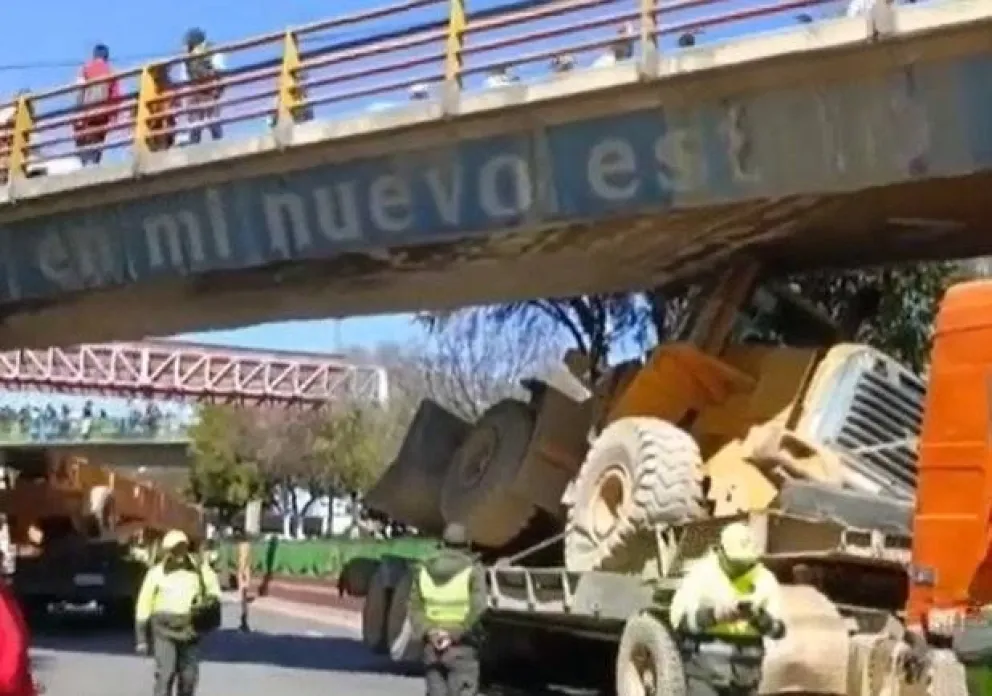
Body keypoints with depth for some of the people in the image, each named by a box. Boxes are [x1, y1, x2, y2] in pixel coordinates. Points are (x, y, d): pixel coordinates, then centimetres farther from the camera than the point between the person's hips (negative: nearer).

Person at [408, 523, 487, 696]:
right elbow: (477, 609, -17)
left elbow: (415, 607, 3)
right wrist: (454, 633, -16)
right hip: (462, 648, -4)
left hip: (432, 646, 5)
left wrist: (428, 631, -7)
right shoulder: (472, 569, -6)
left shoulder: (426, 569, 9)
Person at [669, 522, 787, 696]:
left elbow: (778, 629, -2)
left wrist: (759, 617, -25)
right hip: (705, 667, -4)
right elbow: (679, 618, -16)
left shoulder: (764, 580, 2)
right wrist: (716, 614, -32)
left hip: (744, 671, 4)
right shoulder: (701, 574, -8)